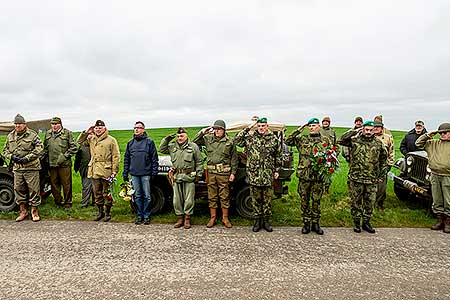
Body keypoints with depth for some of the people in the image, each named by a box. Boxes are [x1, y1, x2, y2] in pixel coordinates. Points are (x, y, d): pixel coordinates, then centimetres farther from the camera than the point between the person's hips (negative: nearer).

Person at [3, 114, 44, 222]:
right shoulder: (10, 136, 12)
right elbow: (5, 150, 19)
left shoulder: (32, 135, -5)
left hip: (31, 167, -5)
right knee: (18, 190, 10)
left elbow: (40, 148, -11)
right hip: (17, 168, 5)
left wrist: (26, 158, -16)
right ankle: (23, 212, 24)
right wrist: (12, 157, -3)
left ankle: (34, 212, 12)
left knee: (33, 190, -1)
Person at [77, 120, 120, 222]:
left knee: (107, 193, 4)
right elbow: (79, 141, 24)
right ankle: (100, 212, 27)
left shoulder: (111, 140, -4)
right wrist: (86, 132, 8)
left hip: (106, 171, -5)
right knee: (97, 193, 13)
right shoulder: (91, 139, 12)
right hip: (94, 171, 5)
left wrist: (114, 171, -11)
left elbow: (116, 156, -6)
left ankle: (107, 213, 17)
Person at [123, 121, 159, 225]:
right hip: (134, 174, 4)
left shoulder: (149, 142, 0)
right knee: (137, 196, 10)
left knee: (147, 196, 2)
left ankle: (146, 216, 13)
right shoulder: (130, 143, 12)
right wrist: (125, 173, 9)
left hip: (146, 174, -4)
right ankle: (139, 216, 20)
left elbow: (154, 158, -2)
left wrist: (154, 172, -7)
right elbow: (126, 158, 15)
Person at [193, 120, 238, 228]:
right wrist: (202, 132, 0)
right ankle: (213, 217, 21)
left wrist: (233, 173, -1)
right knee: (212, 196, 9)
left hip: (224, 172, -2)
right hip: (211, 171, 2)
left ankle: (225, 218, 18)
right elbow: (194, 143, 10)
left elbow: (234, 159, 4)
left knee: (224, 196, 5)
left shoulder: (229, 141, 2)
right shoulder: (207, 139, 8)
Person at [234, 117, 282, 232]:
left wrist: (277, 170, 7)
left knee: (267, 200, 9)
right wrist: (248, 128, -10)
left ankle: (266, 221, 23)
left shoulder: (274, 139, 5)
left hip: (268, 176, 1)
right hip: (254, 175, 0)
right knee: (256, 199, 9)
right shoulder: (250, 138, 2)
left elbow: (278, 156, 11)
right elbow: (237, 140, -10)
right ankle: (257, 220, 22)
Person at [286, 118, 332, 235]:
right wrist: (299, 130, -6)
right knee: (304, 200, 7)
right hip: (304, 175, 0)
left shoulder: (326, 140, 7)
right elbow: (288, 141, -3)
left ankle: (315, 223, 23)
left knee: (316, 201, 9)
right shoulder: (302, 139, 6)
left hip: (319, 176, 0)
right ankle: (306, 223, 20)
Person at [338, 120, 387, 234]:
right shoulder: (355, 141, 0)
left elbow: (384, 159, 15)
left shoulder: (378, 144, 7)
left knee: (370, 202, 10)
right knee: (356, 202, 7)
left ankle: (366, 222, 26)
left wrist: (382, 175, 12)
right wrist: (354, 132, -9)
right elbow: (340, 141, -14)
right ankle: (357, 223, 21)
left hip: (372, 180, 2)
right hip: (356, 179, -2)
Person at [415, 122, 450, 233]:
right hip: (435, 176, 4)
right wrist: (428, 135, 4)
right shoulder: (433, 143, 11)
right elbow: (418, 143, 14)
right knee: (437, 201, 11)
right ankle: (440, 220, 23)